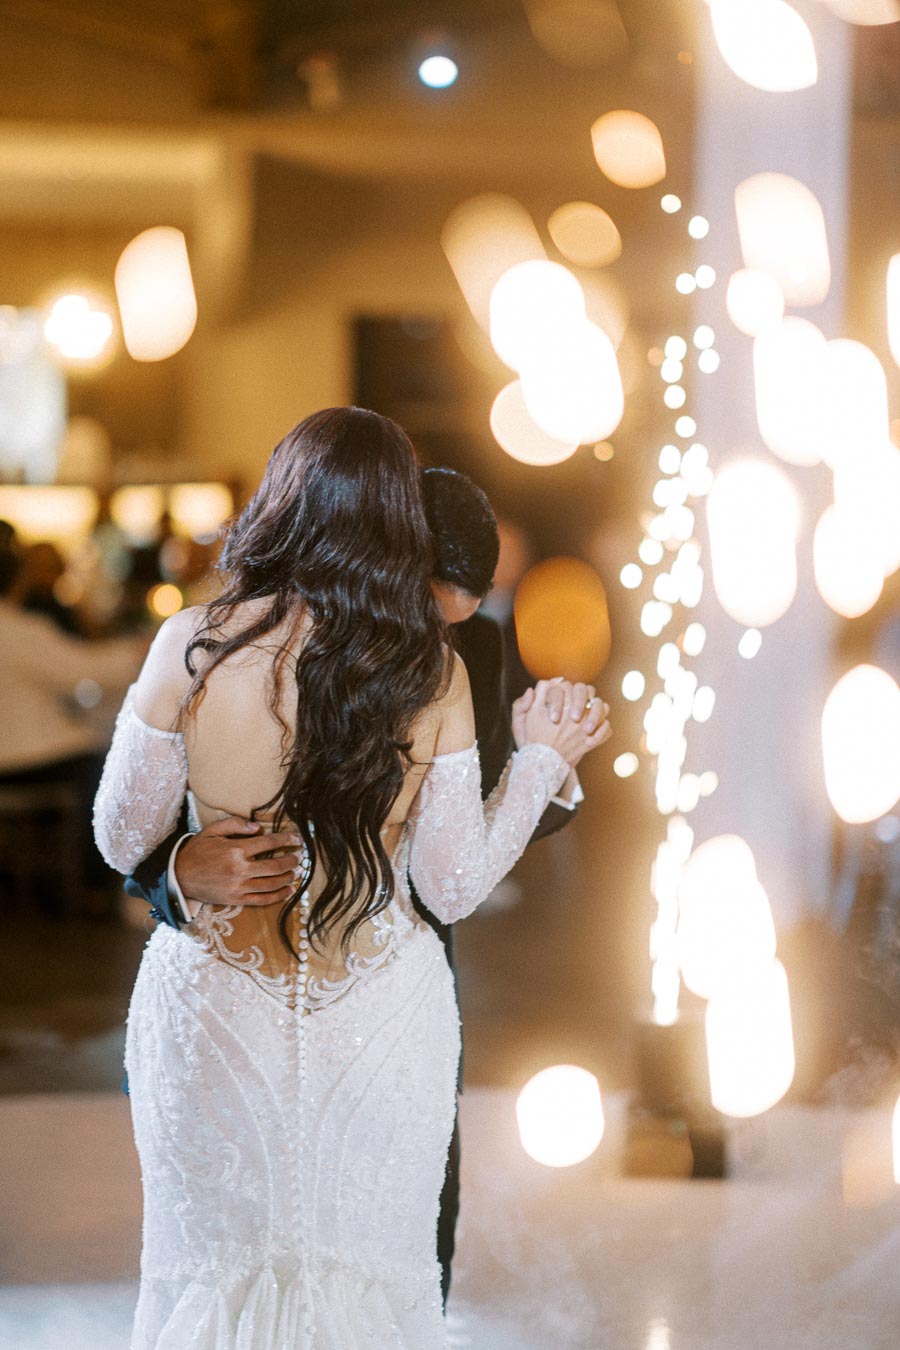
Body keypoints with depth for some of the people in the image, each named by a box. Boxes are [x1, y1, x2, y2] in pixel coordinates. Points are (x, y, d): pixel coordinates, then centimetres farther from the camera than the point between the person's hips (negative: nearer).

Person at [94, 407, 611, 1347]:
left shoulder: (191, 646, -14)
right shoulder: (431, 672, -11)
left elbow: (122, 842, -3)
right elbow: (455, 886, -6)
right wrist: (540, 762, 8)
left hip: (216, 1013, 0)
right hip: (380, 1021, 0)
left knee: (216, 1267, 17)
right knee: (365, 1271, 17)